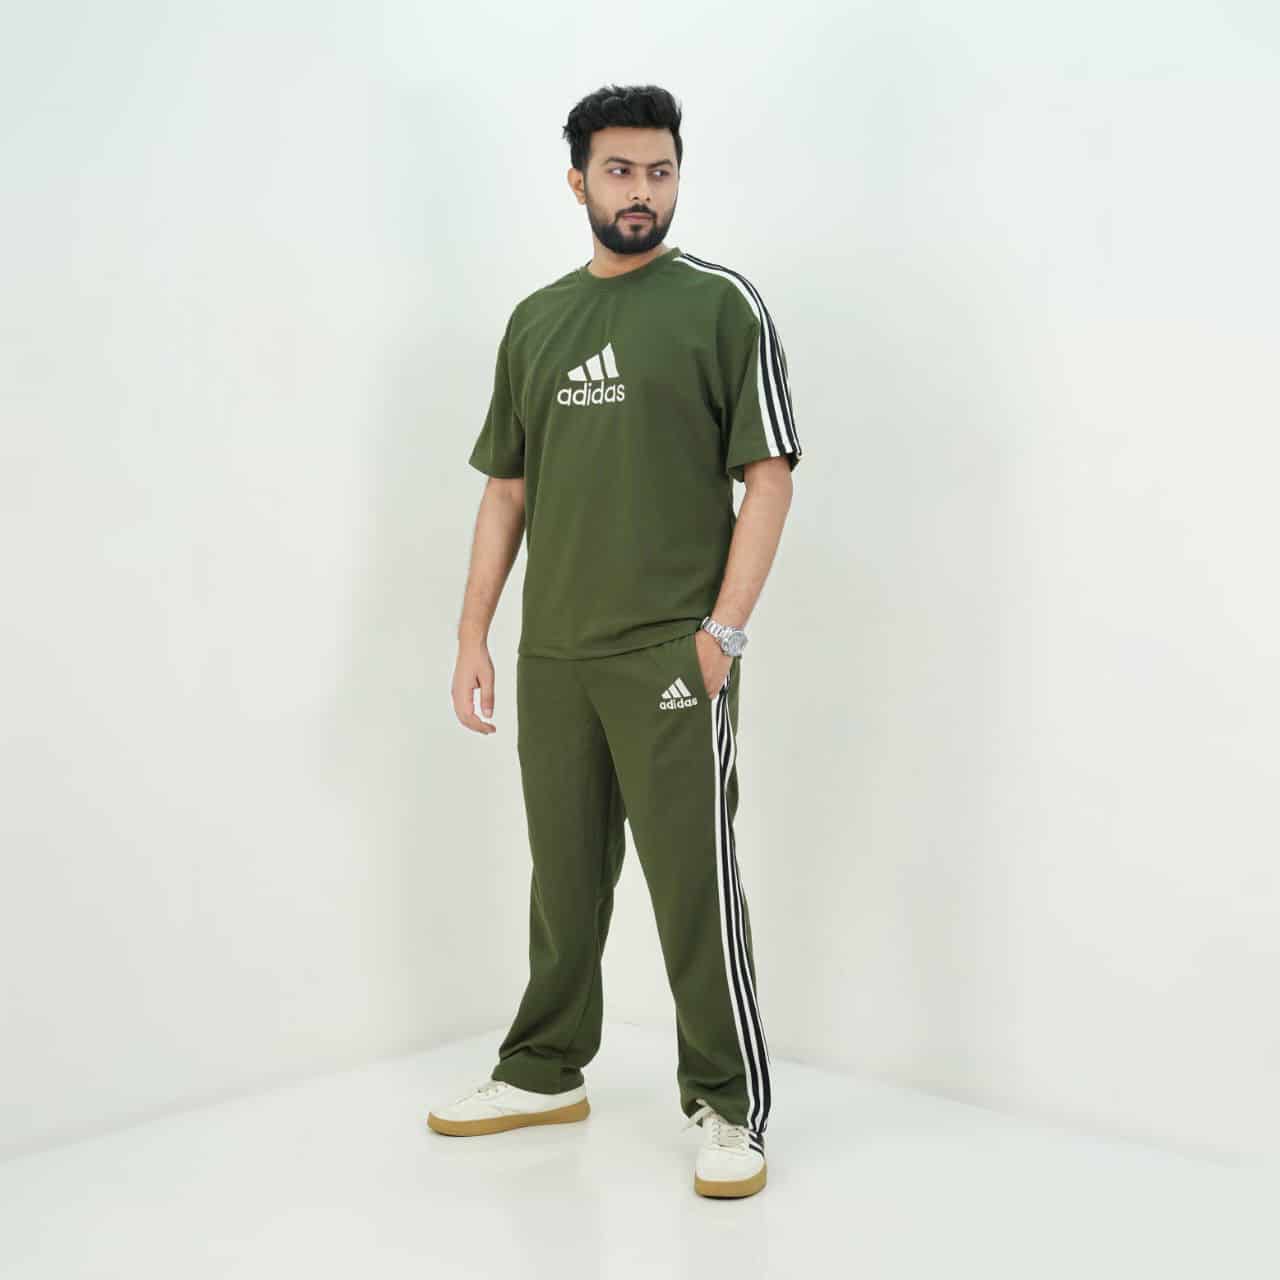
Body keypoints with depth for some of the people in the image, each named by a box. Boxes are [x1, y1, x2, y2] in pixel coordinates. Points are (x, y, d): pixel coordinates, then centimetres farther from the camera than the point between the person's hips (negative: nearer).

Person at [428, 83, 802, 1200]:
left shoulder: (722, 303, -1)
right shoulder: (534, 322, 13)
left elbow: (769, 475, -6)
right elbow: (506, 490, 16)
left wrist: (722, 633, -13)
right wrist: (473, 634, 9)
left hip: (670, 657, -5)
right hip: (551, 657, 5)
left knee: (696, 889, -2)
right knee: (564, 879, 15)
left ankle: (732, 1109, 11)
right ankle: (546, 1073, 31)